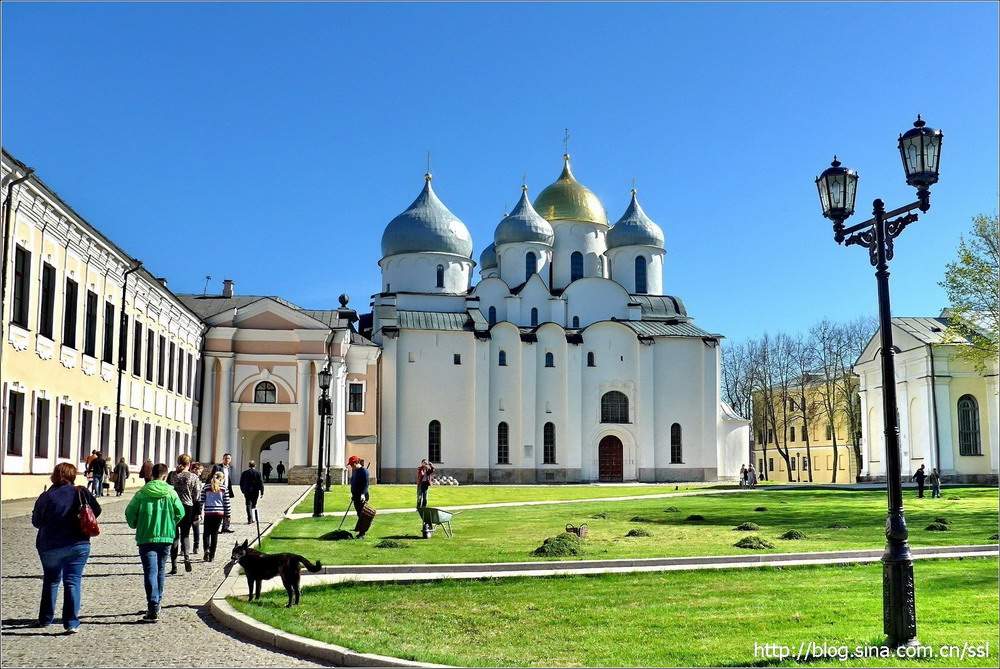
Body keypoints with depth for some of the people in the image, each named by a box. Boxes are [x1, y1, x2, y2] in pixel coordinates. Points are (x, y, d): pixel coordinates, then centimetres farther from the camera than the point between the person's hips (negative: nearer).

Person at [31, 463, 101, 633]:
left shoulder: (46, 496, -10)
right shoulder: (82, 493, -6)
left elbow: (36, 521, -2)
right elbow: (96, 511, 4)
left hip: (50, 547, 0)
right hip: (78, 545, 0)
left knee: (51, 581, 18)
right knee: (73, 582, 3)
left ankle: (45, 619, 26)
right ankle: (72, 622, -5)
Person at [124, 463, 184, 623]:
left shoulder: (142, 493, -4)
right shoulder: (170, 492, -2)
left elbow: (130, 512, -3)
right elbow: (180, 512, -1)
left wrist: (135, 525, 17)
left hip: (146, 537, -2)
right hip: (166, 537, 2)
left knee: (150, 572, -5)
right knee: (161, 571, 18)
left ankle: (153, 608, -16)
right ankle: (157, 603, 29)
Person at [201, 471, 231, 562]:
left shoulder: (206, 487, 3)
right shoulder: (224, 488, 1)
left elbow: (201, 500, 3)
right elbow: (226, 503, 2)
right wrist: (227, 515, 9)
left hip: (208, 513, 0)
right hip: (219, 513, 0)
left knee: (207, 533, 10)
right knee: (215, 533, 7)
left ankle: (206, 549, -15)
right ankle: (212, 555, 8)